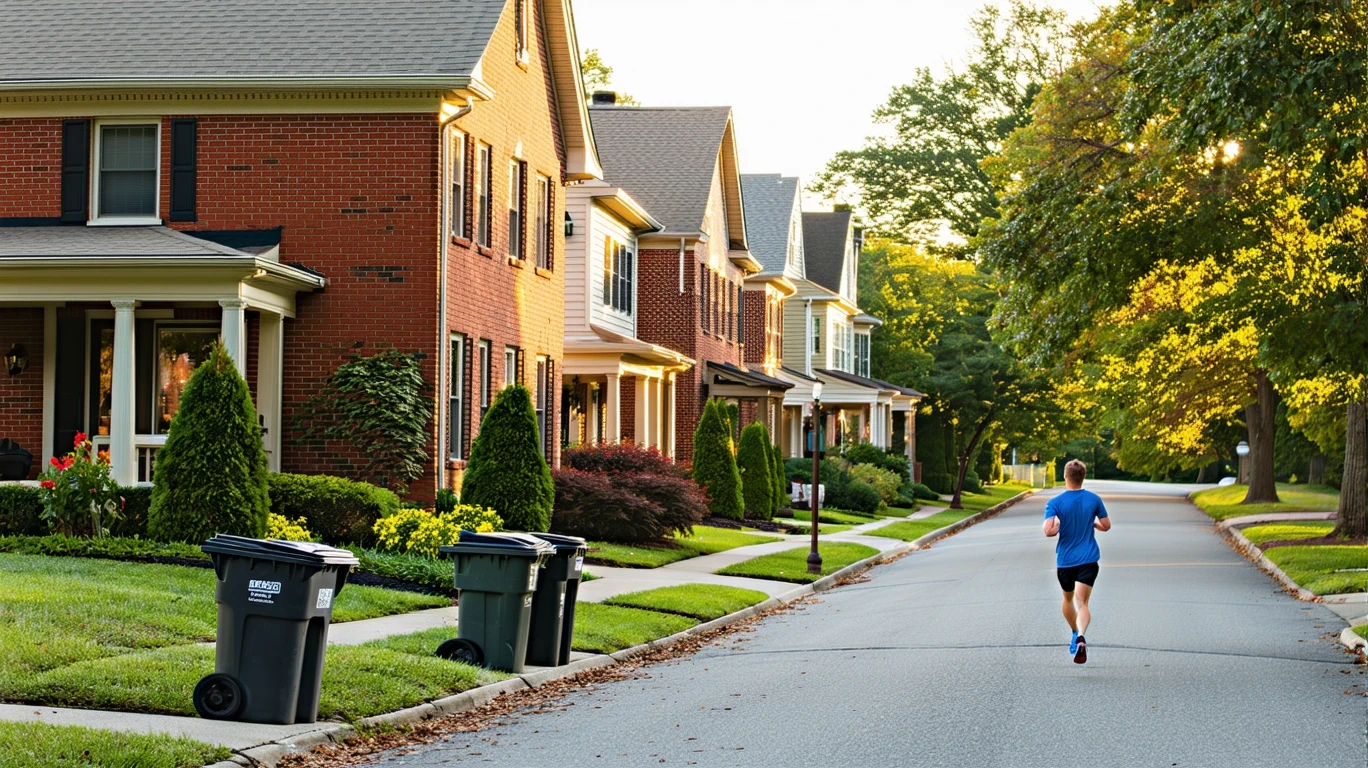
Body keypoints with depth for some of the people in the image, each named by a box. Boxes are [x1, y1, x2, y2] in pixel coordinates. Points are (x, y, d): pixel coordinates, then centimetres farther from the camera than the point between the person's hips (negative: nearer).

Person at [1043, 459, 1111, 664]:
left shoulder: (1055, 503, -9)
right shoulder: (1094, 499, -2)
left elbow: (1049, 531, -21)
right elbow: (1106, 525, 7)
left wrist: (1059, 526, 2)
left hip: (1064, 560, 0)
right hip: (1088, 560, 0)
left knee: (1068, 599, 24)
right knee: (1082, 602, -10)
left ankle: (1076, 635, 41)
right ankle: (1080, 637, -35)